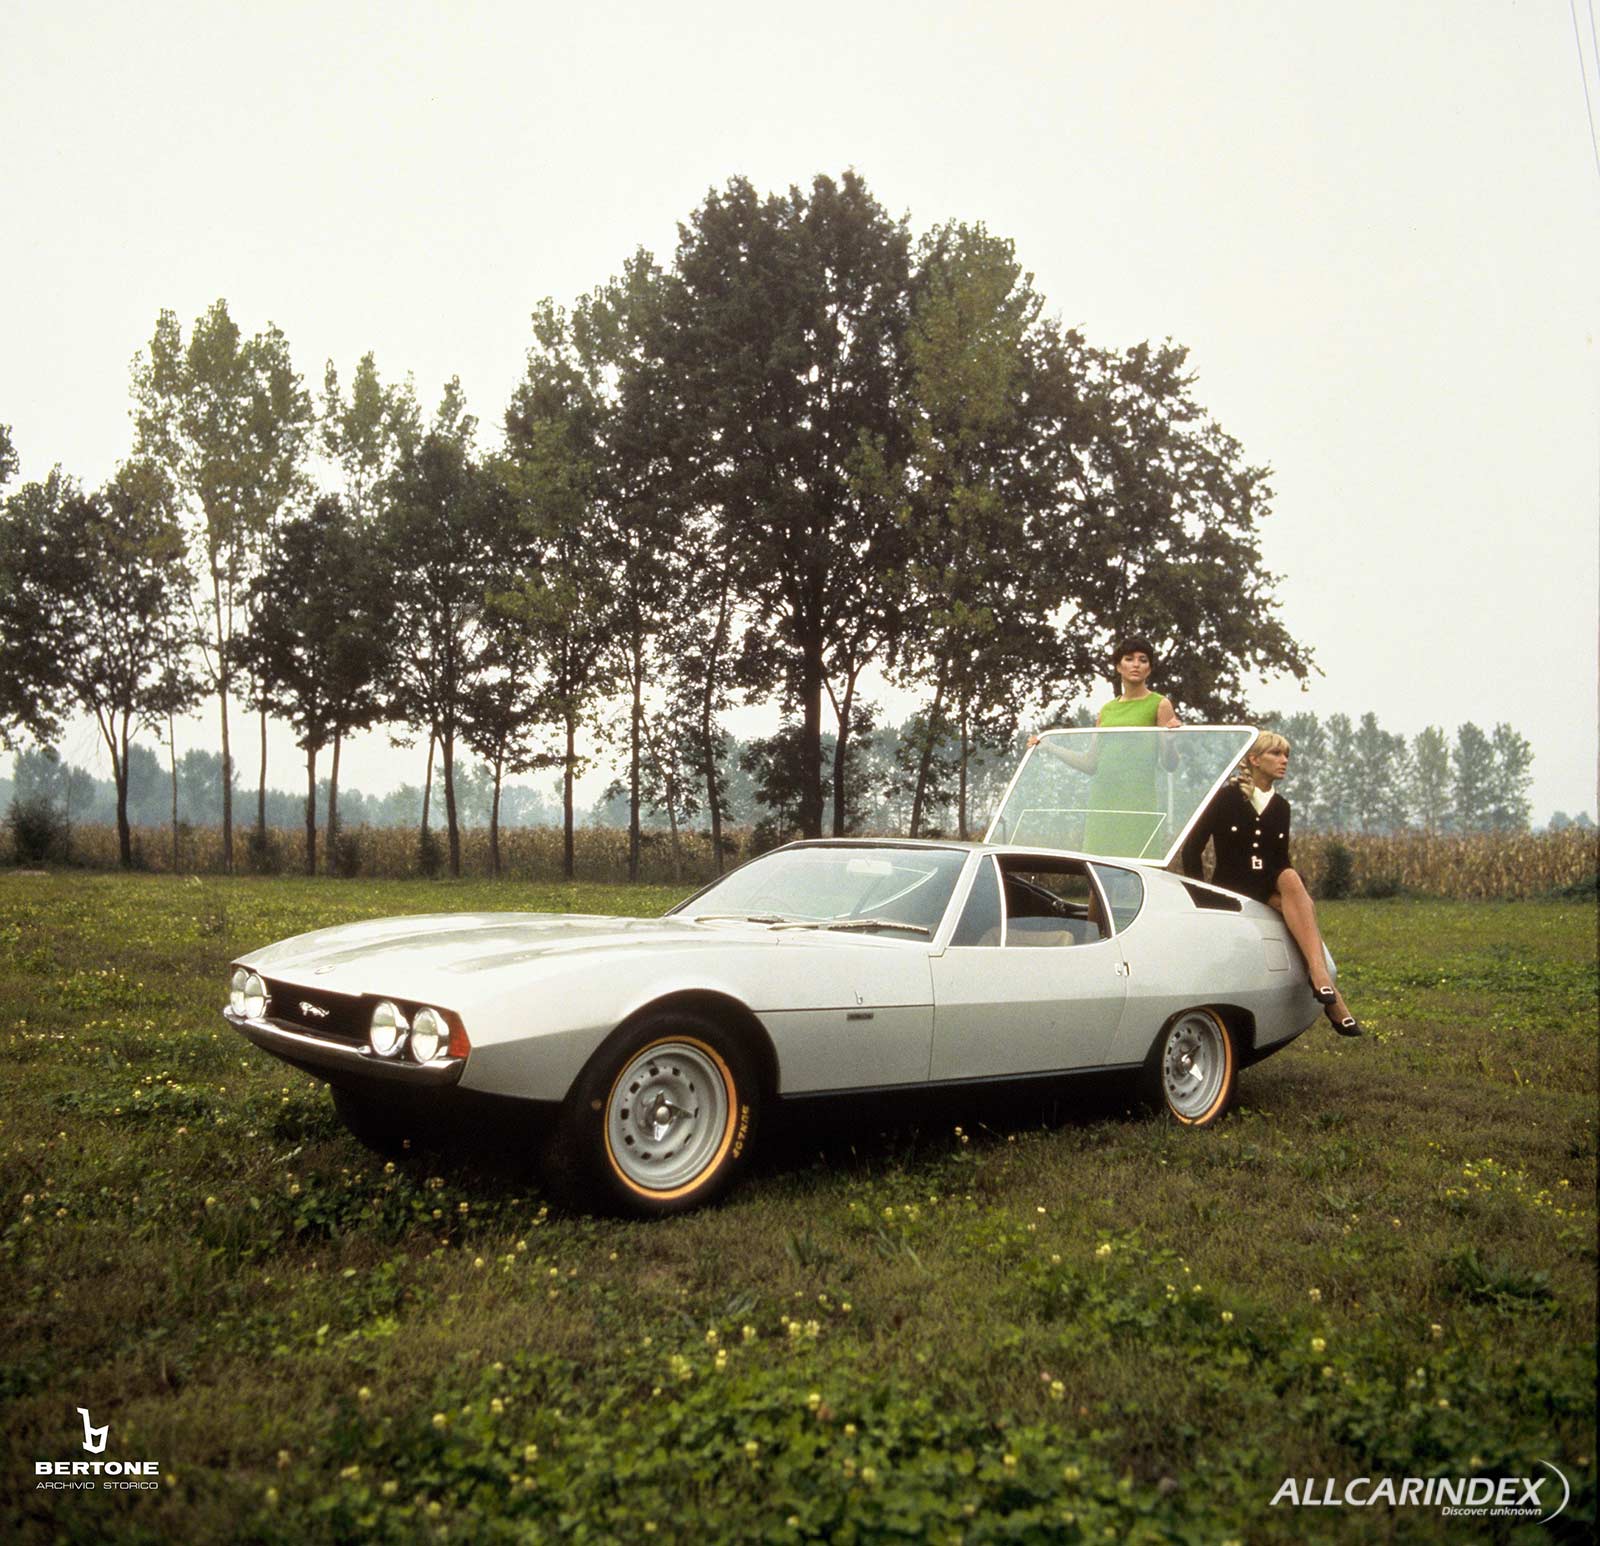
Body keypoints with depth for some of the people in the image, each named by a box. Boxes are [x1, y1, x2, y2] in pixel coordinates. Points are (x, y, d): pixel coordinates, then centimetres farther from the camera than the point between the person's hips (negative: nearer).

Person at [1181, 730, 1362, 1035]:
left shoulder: (1280, 807, 12)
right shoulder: (1226, 798, -2)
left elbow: (1282, 861, 16)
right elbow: (1191, 849, -2)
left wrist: (1295, 890, -5)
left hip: (1270, 890, 4)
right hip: (1231, 893, -4)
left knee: (1291, 878, -30)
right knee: (1298, 901, -28)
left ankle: (1318, 975, -43)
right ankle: (1331, 995, -34)